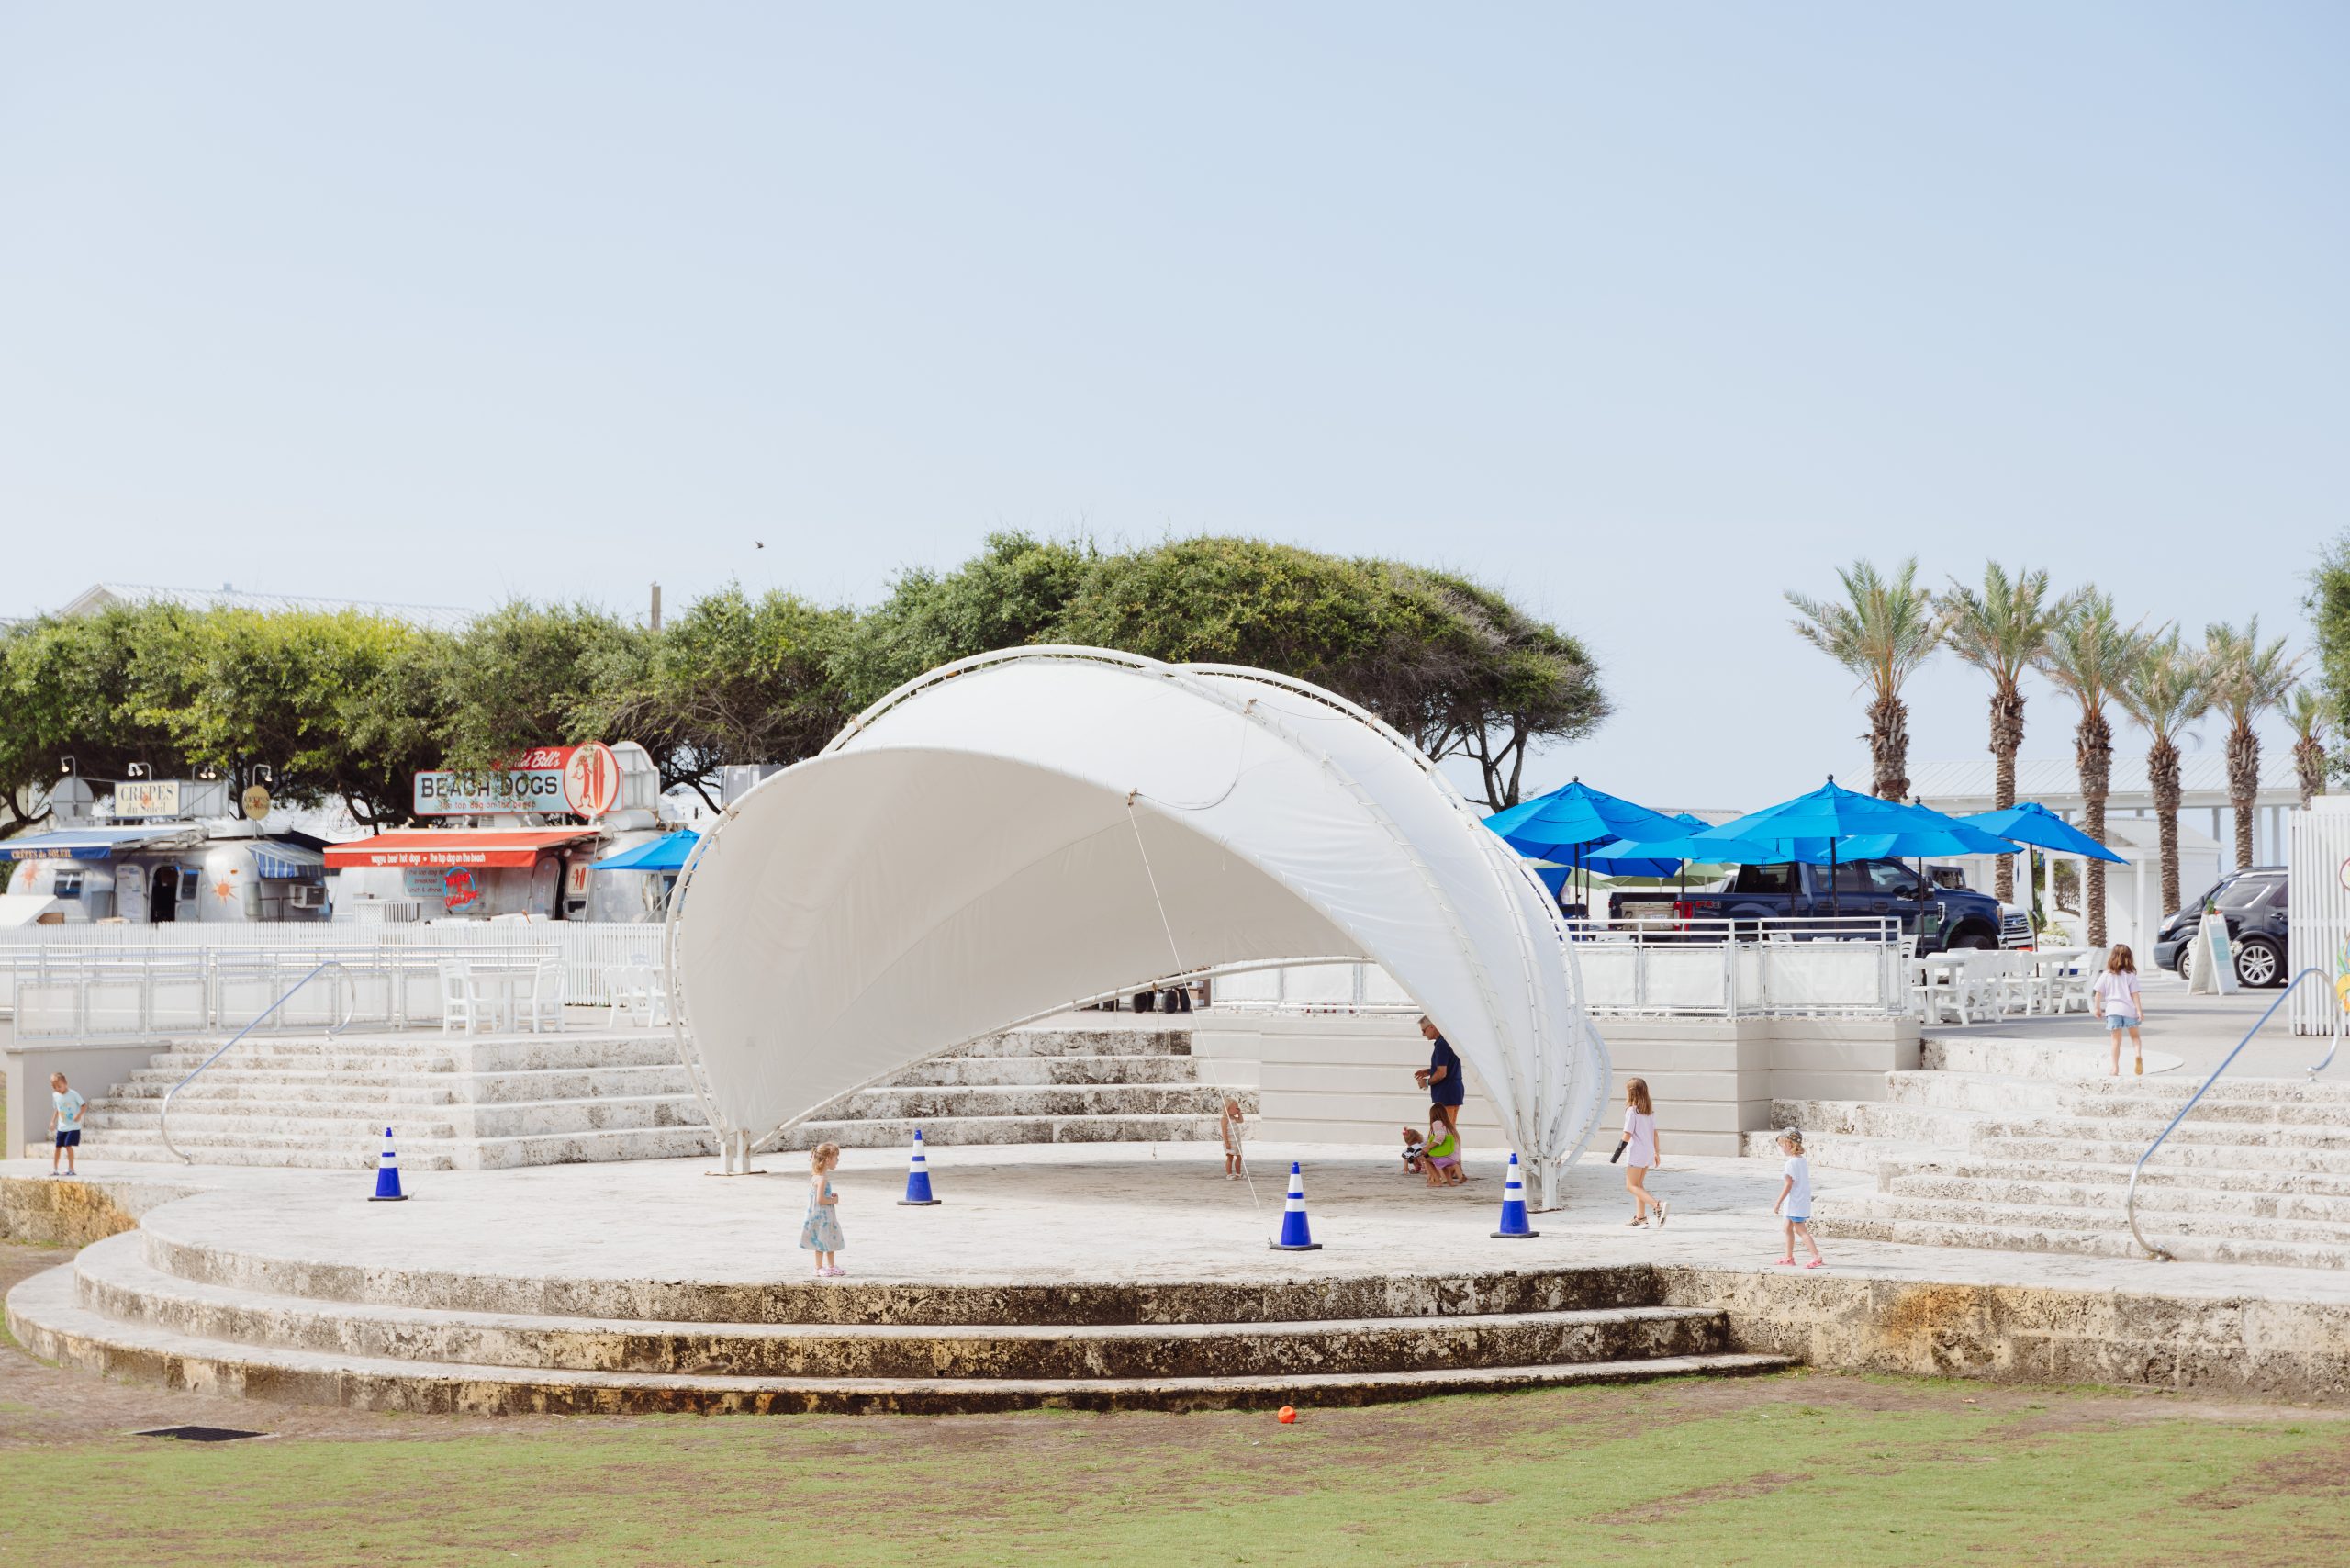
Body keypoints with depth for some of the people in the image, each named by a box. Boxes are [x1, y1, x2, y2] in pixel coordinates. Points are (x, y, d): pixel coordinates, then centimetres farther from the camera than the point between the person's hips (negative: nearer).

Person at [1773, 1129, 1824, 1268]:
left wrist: (1778, 1203, -16)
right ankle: (1789, 1257, 25)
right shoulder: (1803, 1161, 10)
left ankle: (1817, 1257, -15)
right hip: (1804, 1201, 10)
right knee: (1788, 1228, 18)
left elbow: (1788, 1185, -20)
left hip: (1795, 1203, -10)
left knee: (1800, 1230, -8)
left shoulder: (1791, 1163, -18)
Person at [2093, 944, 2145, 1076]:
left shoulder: (2106, 975, -1)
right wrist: (2139, 1011, -4)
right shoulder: (2130, 975, -4)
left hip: (2113, 1010, 1)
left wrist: (2097, 1008, 13)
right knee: (2134, 1035, 17)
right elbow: (2135, 994, -7)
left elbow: (2098, 993, 1)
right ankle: (2138, 1055, -11)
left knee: (2116, 1040, 7)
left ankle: (2115, 1069, 5)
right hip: (2129, 1009, -1)